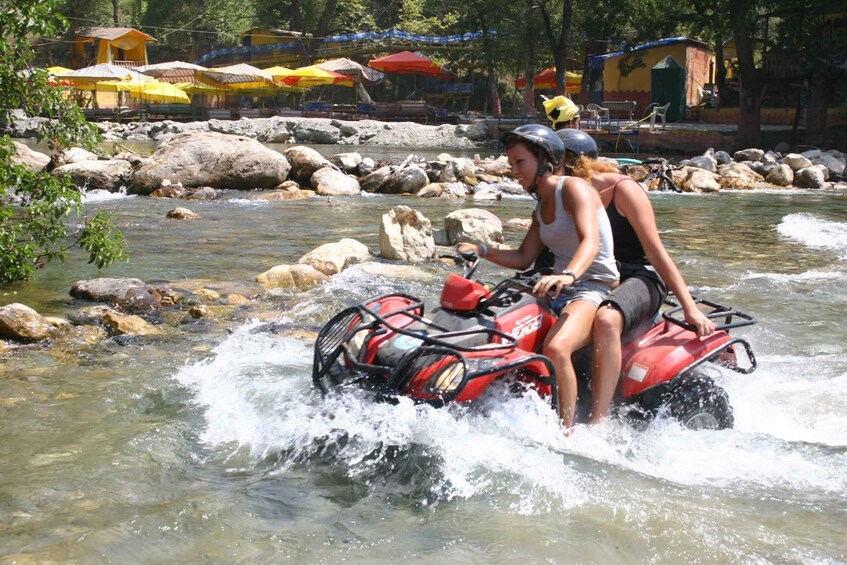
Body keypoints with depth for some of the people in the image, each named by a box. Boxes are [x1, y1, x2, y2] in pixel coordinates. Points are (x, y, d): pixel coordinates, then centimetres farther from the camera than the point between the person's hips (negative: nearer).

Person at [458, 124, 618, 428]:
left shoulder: (574, 188, -10)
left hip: (594, 291, -9)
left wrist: (568, 275, -45)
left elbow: (590, 241, -26)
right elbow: (523, 258, 17)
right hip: (557, 292, 9)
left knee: (555, 348, -35)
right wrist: (481, 250, 3)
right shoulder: (540, 209, 17)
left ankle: (566, 432, -26)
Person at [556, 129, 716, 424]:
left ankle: (598, 424, -42)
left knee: (606, 319, -39)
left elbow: (656, 252, -14)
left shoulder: (623, 189, -10)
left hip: (641, 279, -7)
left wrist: (689, 307, -19)